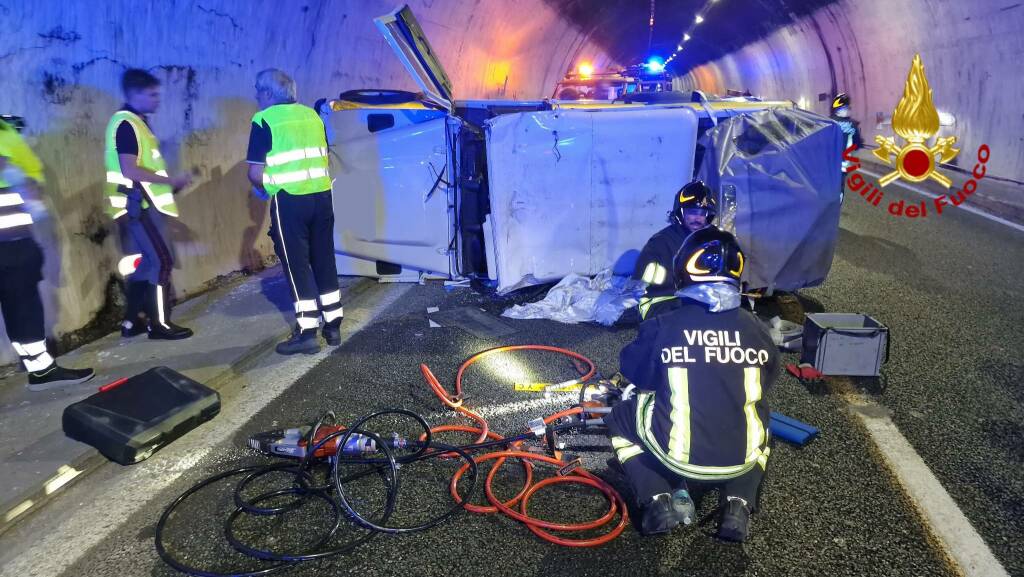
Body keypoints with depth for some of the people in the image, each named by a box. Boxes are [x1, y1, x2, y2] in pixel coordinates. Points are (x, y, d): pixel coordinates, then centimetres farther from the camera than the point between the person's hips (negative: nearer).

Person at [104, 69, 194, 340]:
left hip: (143, 204, 10)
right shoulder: (126, 124, -14)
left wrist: (169, 183, 12)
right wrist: (170, 180, -18)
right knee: (162, 260, -7)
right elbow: (129, 170, -23)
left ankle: (131, 322, 19)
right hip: (138, 204, -10)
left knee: (145, 263, 12)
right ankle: (160, 323, 0)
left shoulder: (137, 122, 16)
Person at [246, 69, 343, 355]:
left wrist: (263, 188, 12)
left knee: (296, 265, 2)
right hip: (322, 195, 6)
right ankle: (333, 326, 19)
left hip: (289, 200, -6)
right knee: (325, 261, 12)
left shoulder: (264, 120, -5)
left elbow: (255, 173, -8)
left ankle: (307, 332, 4)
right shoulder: (312, 115, 13)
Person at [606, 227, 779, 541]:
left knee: (621, 418, 23)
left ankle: (659, 501, 8)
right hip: (742, 461, 3)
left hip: (676, 458, -2)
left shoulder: (660, 326, -12)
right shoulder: (755, 328, -3)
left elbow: (632, 371, 7)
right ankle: (738, 505, 17)